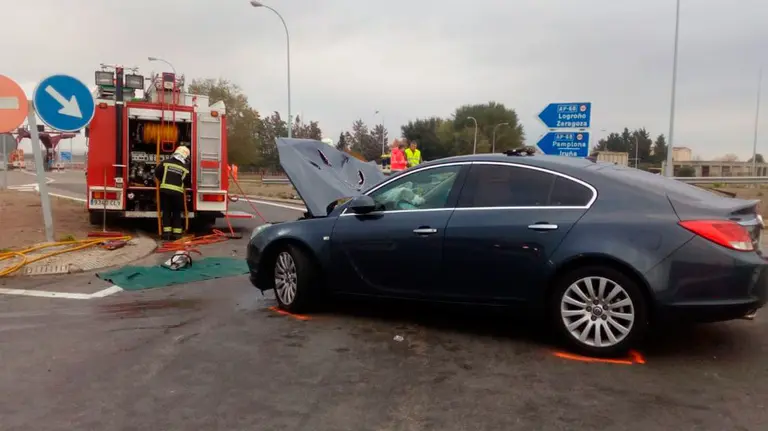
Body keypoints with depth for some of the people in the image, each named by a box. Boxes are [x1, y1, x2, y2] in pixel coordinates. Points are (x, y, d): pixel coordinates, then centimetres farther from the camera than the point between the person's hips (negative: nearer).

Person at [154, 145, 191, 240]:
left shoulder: (165, 162, 4)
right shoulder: (186, 168, 3)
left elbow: (157, 173, 3)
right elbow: (188, 183, 8)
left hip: (164, 190, 1)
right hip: (177, 192, -1)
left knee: (166, 212, 10)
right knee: (177, 213, 10)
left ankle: (166, 233, 6)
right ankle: (176, 233, 6)